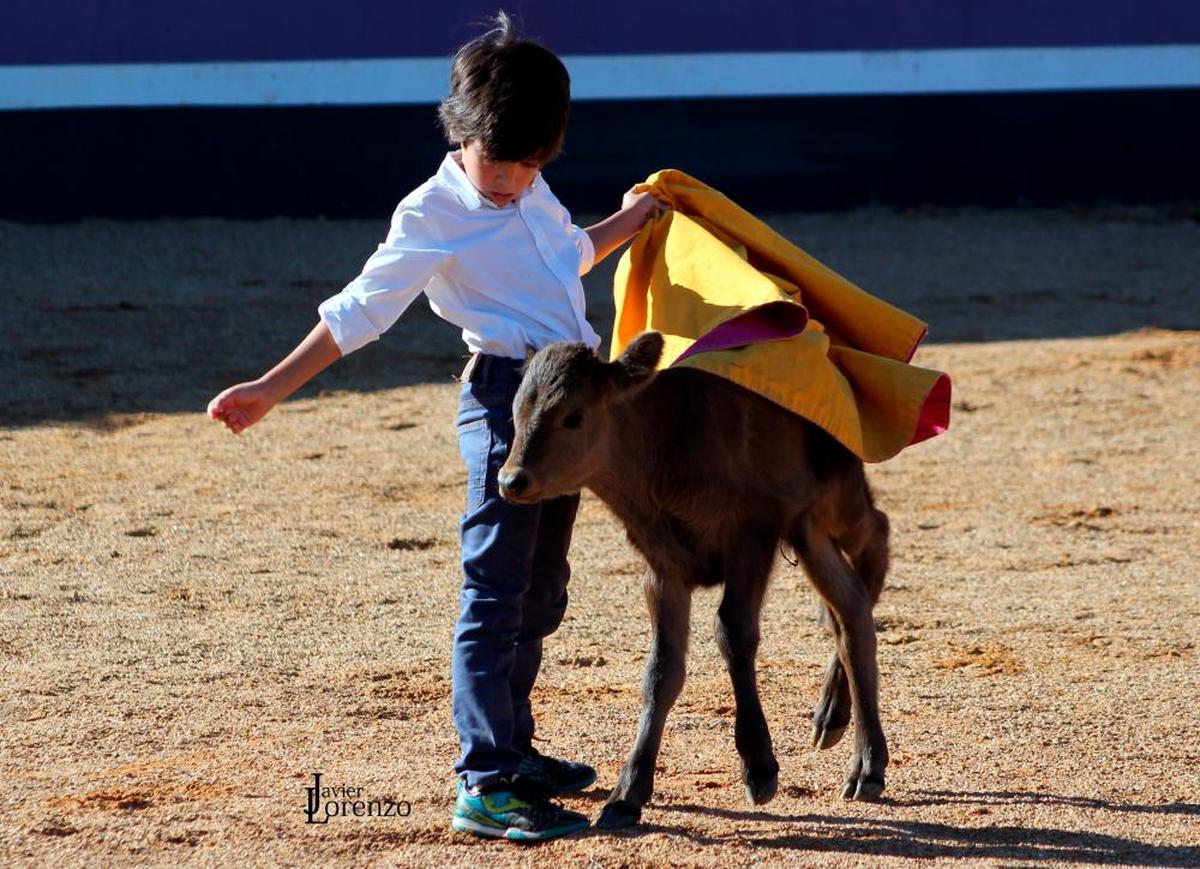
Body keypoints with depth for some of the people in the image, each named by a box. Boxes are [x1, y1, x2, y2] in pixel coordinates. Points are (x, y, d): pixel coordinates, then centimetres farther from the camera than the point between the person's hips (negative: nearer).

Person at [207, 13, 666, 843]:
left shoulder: (531, 193, 11)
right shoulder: (432, 216, -11)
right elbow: (357, 312, -13)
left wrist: (629, 219, 39)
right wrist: (272, 388, -18)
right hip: (508, 395, -8)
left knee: (540, 592, 16)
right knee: (496, 590, -12)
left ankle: (513, 750, 28)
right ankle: (486, 785, -15)